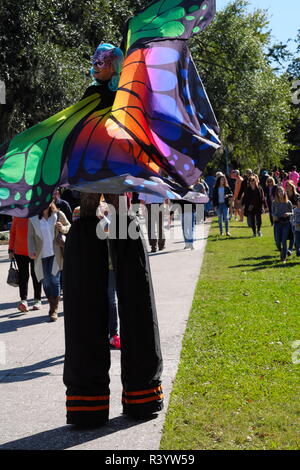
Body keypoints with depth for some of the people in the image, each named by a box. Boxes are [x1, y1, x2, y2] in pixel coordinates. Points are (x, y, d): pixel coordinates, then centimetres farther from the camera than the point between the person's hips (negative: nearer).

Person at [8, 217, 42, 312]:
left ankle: (37, 300, 19)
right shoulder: (17, 217, 1)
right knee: (23, 276, -3)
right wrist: (11, 250, 4)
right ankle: (23, 300, -6)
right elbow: (12, 233, 7)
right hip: (20, 252, 1)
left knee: (36, 276, 9)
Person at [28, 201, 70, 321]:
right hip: (41, 255, 2)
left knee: (54, 280, -9)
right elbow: (30, 236, 3)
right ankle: (52, 306, 22)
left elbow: (69, 226, 12)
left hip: (55, 253, -1)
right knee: (46, 282, 4)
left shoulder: (58, 215, 0)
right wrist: (31, 251, -11)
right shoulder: (33, 218, 2)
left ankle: (54, 310, -2)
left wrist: (63, 228, -11)